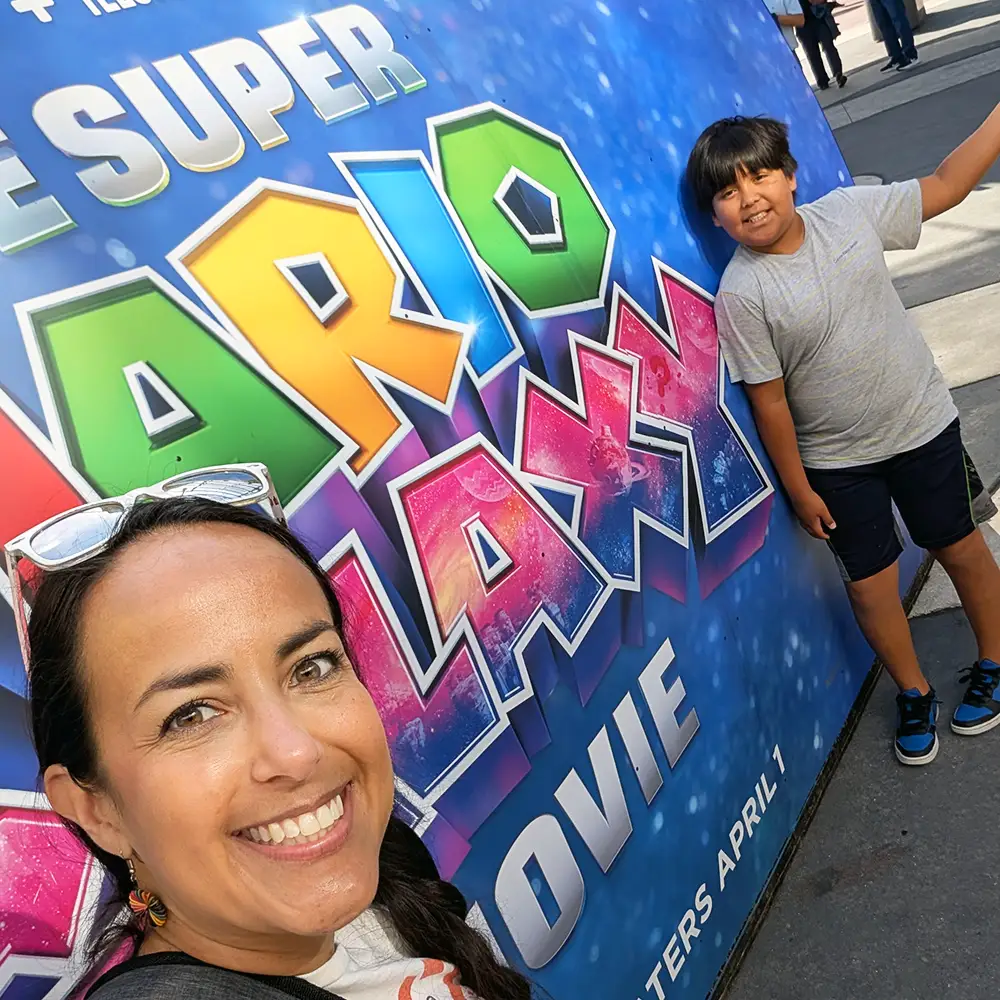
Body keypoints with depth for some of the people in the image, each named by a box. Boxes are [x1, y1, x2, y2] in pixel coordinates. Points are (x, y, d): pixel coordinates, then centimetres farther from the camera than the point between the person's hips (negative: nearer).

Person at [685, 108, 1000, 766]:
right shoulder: (741, 295, -19)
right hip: (834, 461, -2)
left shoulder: (848, 212, -9)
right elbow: (769, 400, -14)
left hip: (922, 423, 3)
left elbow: (945, 186, 5)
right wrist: (798, 489, -8)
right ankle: (915, 694, 34)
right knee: (871, 582, 8)